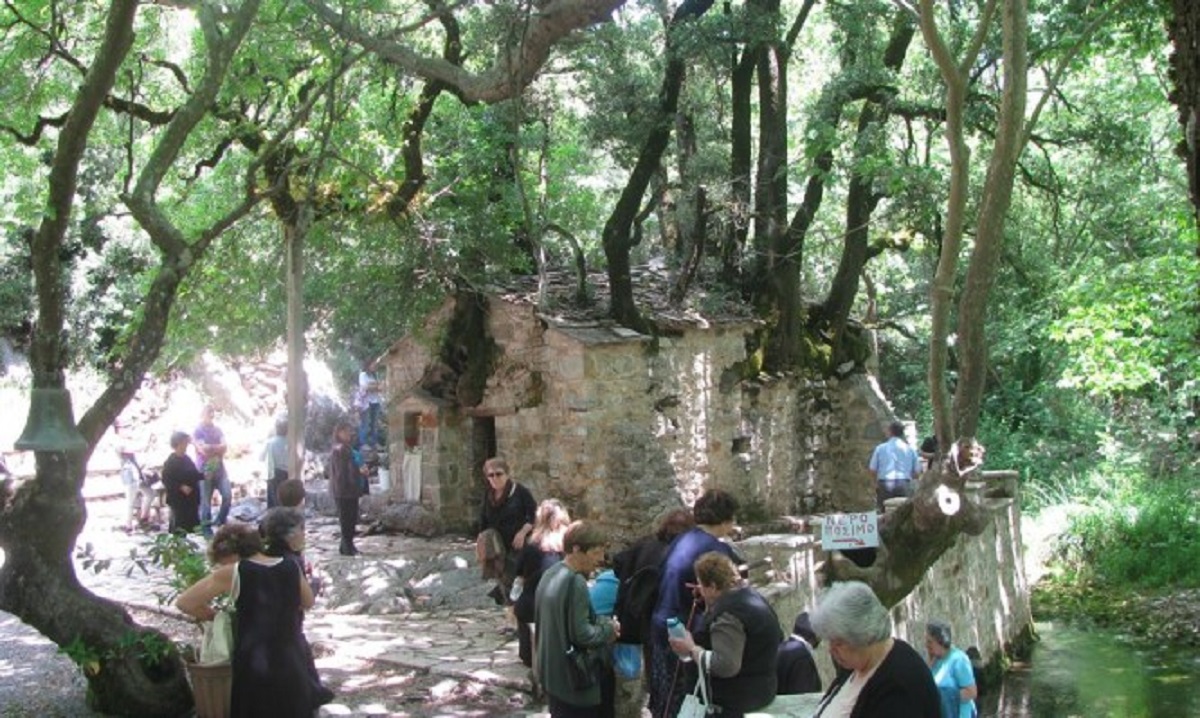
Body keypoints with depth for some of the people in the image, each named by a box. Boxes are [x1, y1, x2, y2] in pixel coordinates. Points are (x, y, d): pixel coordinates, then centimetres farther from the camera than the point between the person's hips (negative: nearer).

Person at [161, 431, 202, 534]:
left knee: (190, 525, 11)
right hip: (178, 500, -8)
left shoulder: (186, 459, 11)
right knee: (179, 526, -5)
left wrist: (204, 475, 2)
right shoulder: (170, 462, -12)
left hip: (191, 499, 8)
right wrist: (181, 487, -25)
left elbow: (194, 475, 19)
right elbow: (166, 480, -17)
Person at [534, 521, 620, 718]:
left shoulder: (551, 574, 6)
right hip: (574, 678, -9)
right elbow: (581, 634, -23)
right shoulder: (576, 583, -23)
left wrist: (600, 623, 9)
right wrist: (609, 629, -7)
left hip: (553, 672, 9)